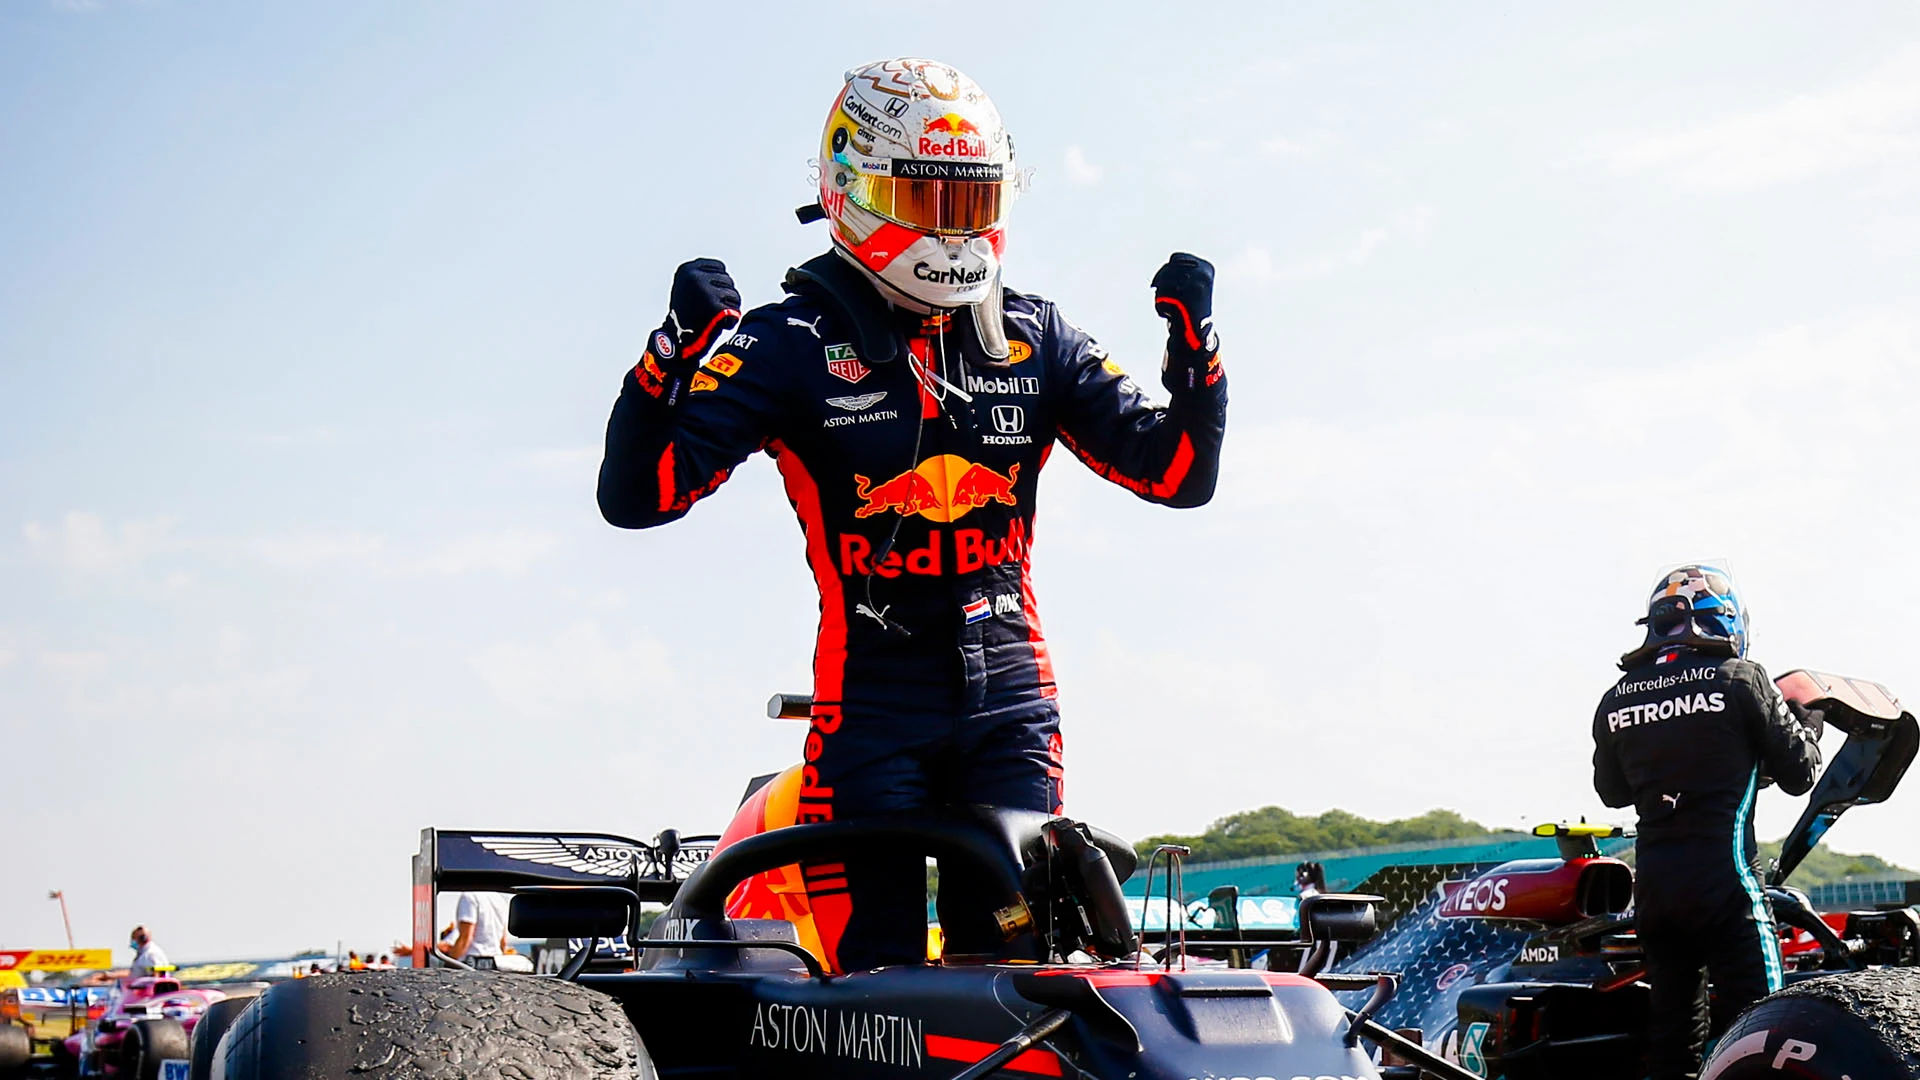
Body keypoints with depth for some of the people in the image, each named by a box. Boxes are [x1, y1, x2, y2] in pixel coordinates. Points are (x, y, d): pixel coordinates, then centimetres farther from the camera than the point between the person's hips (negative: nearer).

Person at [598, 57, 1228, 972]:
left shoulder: (1033, 338, 10)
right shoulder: (792, 345, -3)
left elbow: (1179, 475, 11)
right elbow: (637, 495, -9)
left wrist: (1195, 346, -5)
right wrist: (678, 350, -24)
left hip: (1011, 698, 4)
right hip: (874, 706, -4)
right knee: (877, 981, -6)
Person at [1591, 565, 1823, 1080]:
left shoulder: (1615, 700, 8)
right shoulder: (1741, 679, -5)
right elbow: (1798, 773, 2)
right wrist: (1807, 719, 19)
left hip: (1652, 885, 5)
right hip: (1724, 881, -5)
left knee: (1672, 1028, 11)